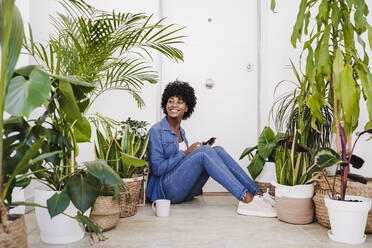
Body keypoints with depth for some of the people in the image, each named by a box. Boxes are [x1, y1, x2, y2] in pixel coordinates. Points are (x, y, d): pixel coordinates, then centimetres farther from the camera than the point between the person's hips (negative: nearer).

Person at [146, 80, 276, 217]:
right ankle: (245, 198, -35)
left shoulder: (181, 131, 16)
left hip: (184, 189, 7)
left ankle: (257, 193, -19)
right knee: (205, 151, -28)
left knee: (217, 150, -13)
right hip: (166, 189, -7)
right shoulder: (156, 131, -7)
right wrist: (186, 153, -14)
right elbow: (157, 169, -14)